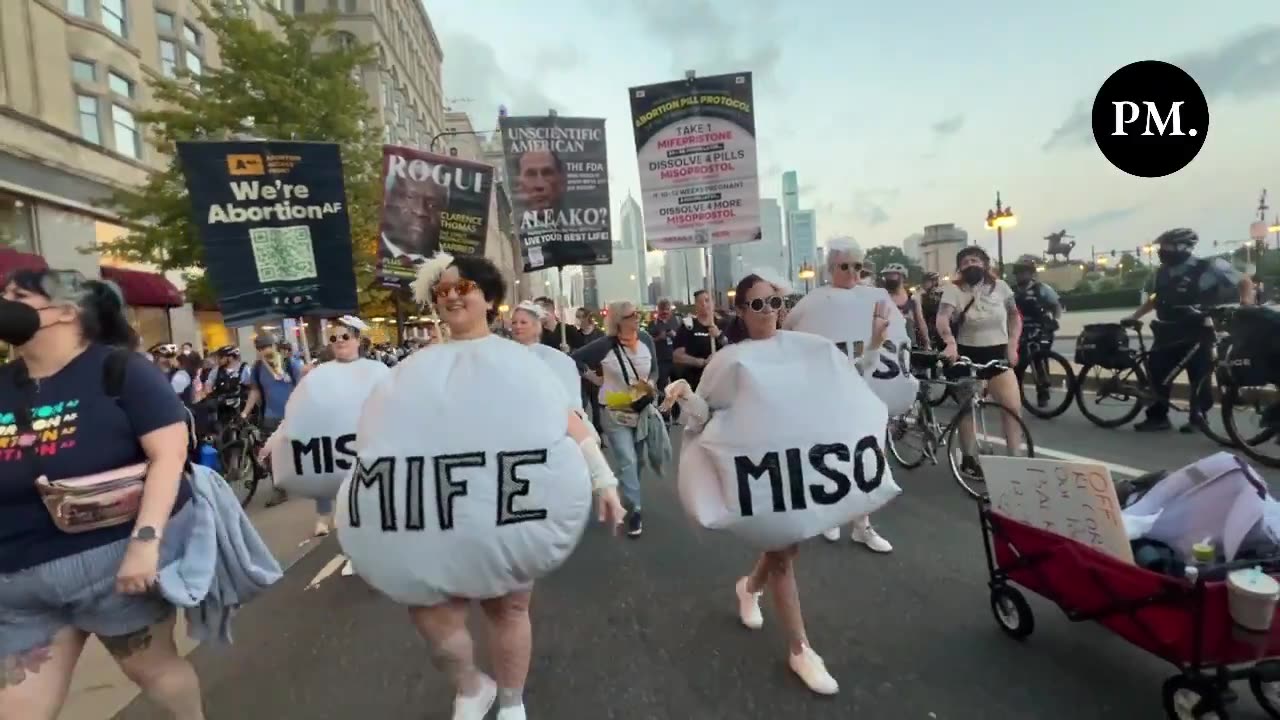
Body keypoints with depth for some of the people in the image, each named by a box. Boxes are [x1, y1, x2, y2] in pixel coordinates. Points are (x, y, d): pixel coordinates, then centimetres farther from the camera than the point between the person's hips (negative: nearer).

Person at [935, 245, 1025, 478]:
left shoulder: (1000, 286, 2)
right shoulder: (954, 289, -9)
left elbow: (1015, 317, 14)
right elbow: (942, 318, -24)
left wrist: (1012, 345, 2)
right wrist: (950, 343, -41)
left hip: (998, 353, 3)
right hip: (968, 354, -3)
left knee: (1014, 407, -4)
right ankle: (969, 459, 18)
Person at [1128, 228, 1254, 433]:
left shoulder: (1207, 267, -10)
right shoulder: (1162, 273, 7)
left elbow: (1244, 281, -7)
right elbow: (1154, 299, 19)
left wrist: (1246, 300, -25)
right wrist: (1134, 316, 14)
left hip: (1197, 334, -5)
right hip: (1168, 333, 5)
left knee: (1199, 377, 3)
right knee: (1157, 373, 2)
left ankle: (1198, 417, 17)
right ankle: (1157, 416, 11)